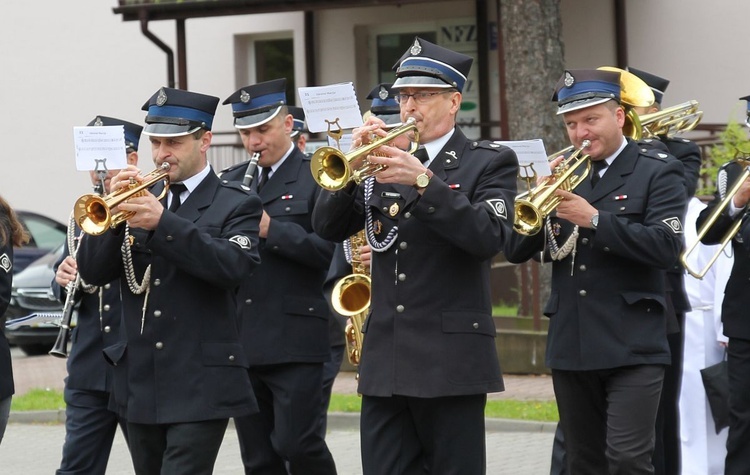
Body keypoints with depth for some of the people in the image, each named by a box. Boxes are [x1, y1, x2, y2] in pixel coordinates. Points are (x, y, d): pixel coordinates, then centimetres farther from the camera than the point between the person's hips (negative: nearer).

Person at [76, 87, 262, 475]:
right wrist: (112, 214, -12)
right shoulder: (139, 199, 13)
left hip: (200, 387, -5)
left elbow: (234, 266, -18)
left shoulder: (236, 206, 1)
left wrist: (163, 223, -25)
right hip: (141, 385, 5)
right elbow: (91, 272, 5)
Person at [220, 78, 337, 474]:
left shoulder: (315, 178, -2)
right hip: (240, 339, 6)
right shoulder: (231, 183, 16)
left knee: (295, 442, -11)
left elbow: (327, 249, -13)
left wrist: (270, 229, -18)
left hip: (294, 338, -6)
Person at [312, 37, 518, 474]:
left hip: (451, 358, -4)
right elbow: (328, 228, 6)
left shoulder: (490, 162, 1)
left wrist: (423, 181, -23)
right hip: (385, 360, 4)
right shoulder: (382, 162, 13)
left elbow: (490, 237, -15)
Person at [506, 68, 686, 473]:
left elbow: (666, 245, -14)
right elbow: (516, 250, 7)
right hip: (571, 346, 5)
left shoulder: (657, 172, -1)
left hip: (632, 347, -5)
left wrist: (594, 219, -20)